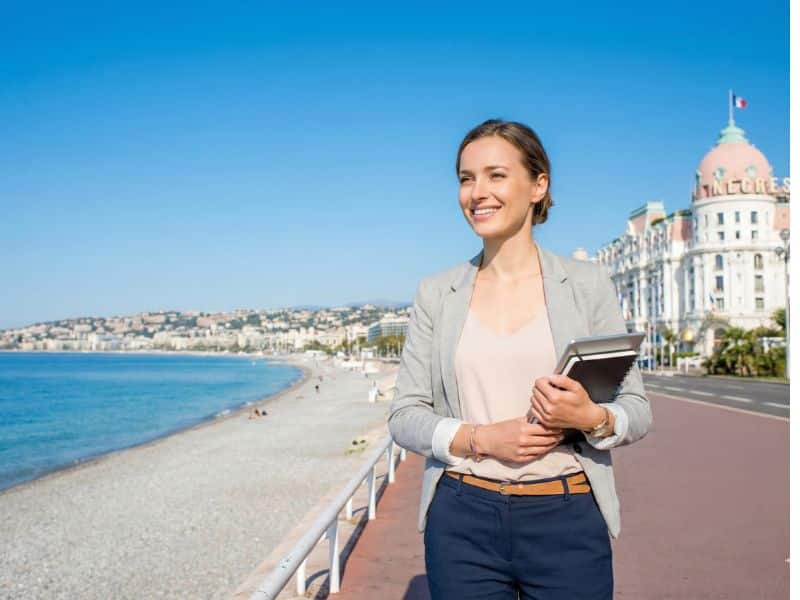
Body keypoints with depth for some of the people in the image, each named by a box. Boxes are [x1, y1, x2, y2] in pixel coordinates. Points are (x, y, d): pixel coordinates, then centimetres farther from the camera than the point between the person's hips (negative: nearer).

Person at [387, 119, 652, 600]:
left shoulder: (587, 283, 0)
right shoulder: (437, 293, 4)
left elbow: (638, 409, 1)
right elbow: (405, 416, 2)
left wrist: (591, 418, -20)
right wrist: (481, 437, -14)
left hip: (568, 521, 0)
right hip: (463, 522, 1)